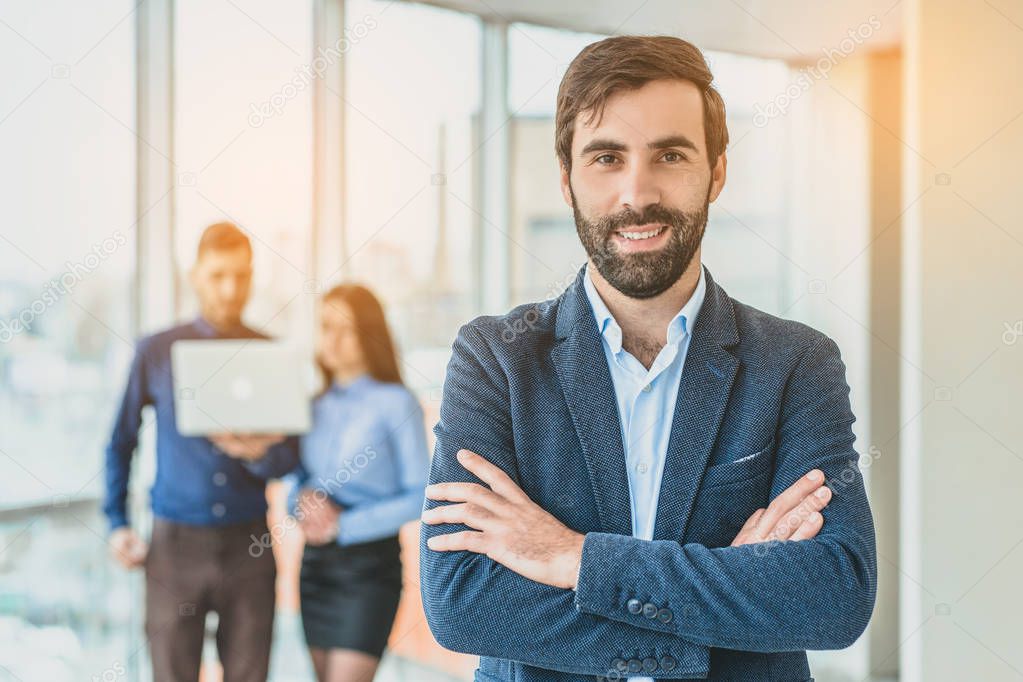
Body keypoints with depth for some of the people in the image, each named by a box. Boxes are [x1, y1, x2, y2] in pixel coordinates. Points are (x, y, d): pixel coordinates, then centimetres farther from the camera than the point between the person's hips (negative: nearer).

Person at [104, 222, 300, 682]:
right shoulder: (156, 353, 2)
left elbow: (290, 457, 4)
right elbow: (121, 443, 10)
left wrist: (260, 454, -18)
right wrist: (117, 524, 2)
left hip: (249, 544, 1)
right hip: (175, 543, -1)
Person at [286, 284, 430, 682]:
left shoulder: (396, 403, -7)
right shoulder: (316, 407, 10)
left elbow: (419, 496, -10)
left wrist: (344, 525, -16)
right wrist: (303, 499, -7)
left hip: (370, 562, -6)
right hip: (315, 561, 6)